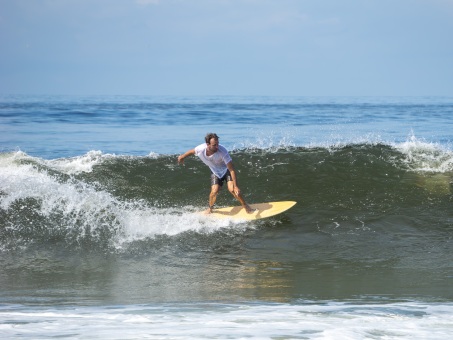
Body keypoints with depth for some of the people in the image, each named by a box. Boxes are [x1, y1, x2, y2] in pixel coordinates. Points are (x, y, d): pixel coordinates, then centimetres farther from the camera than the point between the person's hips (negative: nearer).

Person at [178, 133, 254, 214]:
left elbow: (232, 170, -36)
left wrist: (235, 186, -41)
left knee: (232, 189, -21)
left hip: (226, 170, -3)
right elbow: (191, 151, -2)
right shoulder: (201, 149, -29)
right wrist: (182, 157, 17)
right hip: (215, 172, 3)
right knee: (214, 191, -14)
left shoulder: (222, 151, -38)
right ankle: (210, 208, 18)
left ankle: (245, 206, 2)